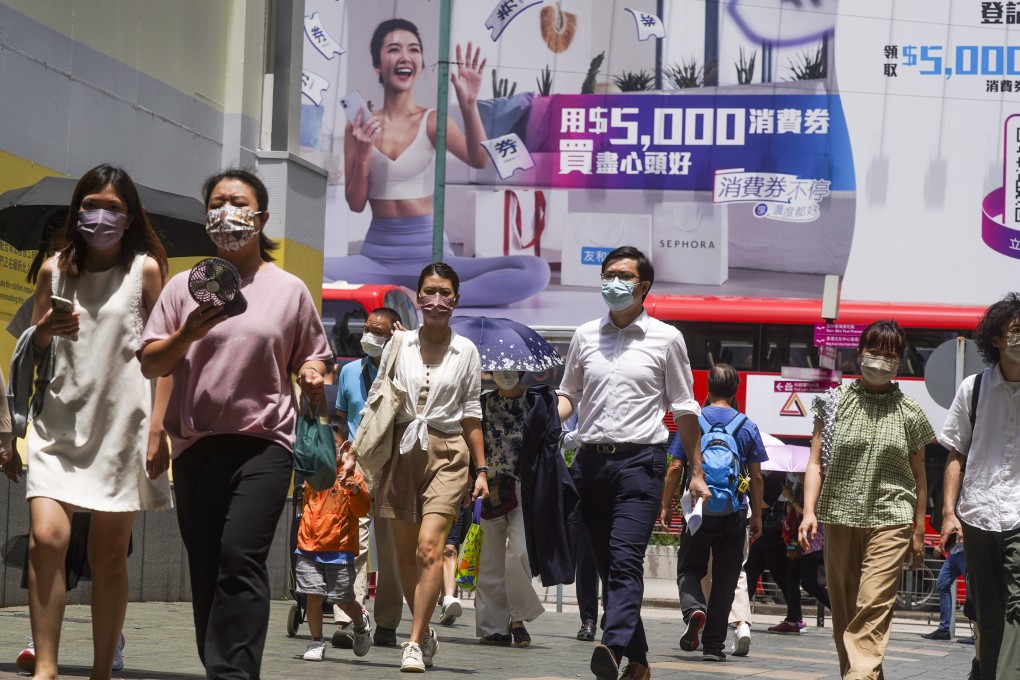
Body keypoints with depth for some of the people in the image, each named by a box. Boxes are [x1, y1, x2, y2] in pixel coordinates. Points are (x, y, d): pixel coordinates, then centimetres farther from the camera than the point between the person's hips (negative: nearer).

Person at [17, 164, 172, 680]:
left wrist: (158, 428, -8)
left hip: (122, 425, -2)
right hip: (61, 423, 2)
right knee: (46, 537, -16)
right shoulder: (55, 270, 9)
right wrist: (46, 329, -7)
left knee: (109, 556, 2)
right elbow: (32, 352, 16)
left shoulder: (145, 269, 2)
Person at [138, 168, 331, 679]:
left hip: (263, 443, -3)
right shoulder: (186, 286, 11)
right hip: (196, 444, 3)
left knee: (241, 557, -19)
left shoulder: (289, 289, 10)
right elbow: (149, 364, 8)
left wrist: (313, 377, -5)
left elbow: (312, 357, 18)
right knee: (205, 567, 4)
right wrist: (188, 335, -10)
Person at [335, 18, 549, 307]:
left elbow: (479, 160, -15)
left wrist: (469, 105, -28)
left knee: (535, 270, -27)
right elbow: (356, 204, 5)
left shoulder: (433, 121, 3)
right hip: (377, 257, 0)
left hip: (431, 257, 0)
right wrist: (362, 156, -12)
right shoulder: (360, 125, 6)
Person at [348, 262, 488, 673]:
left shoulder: (466, 351, 5)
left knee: (429, 547, -17)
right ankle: (425, 632, 22)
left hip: (446, 453, -2)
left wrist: (482, 469, 7)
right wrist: (355, 454, 4)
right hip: (402, 451, 2)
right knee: (404, 554, 5)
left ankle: (415, 642, -14)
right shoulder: (399, 345, 6)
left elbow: (471, 414, 10)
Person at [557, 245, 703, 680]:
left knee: (625, 560, -19)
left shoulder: (665, 339, 4)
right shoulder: (585, 337, 13)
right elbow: (569, 394, 22)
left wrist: (696, 473, 7)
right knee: (606, 564, 6)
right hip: (591, 461, 4)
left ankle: (613, 645, -33)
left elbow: (684, 409, 8)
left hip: (640, 460, -4)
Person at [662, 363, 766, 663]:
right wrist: (757, 515, 12)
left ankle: (693, 608, -18)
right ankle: (713, 645, 6)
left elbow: (675, 467, -2)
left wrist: (666, 505, 7)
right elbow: (756, 476, 3)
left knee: (689, 570, 12)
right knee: (725, 580, 7)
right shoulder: (747, 427, 2)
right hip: (734, 514, 1)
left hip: (699, 511, -1)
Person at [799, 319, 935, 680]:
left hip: (890, 519, -2)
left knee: (874, 606, -16)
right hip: (840, 518, 2)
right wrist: (809, 511, -9)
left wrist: (919, 531, 9)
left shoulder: (909, 413, 7)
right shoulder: (834, 403, 7)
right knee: (843, 607, 6)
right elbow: (816, 463, 4)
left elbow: (918, 476, 12)